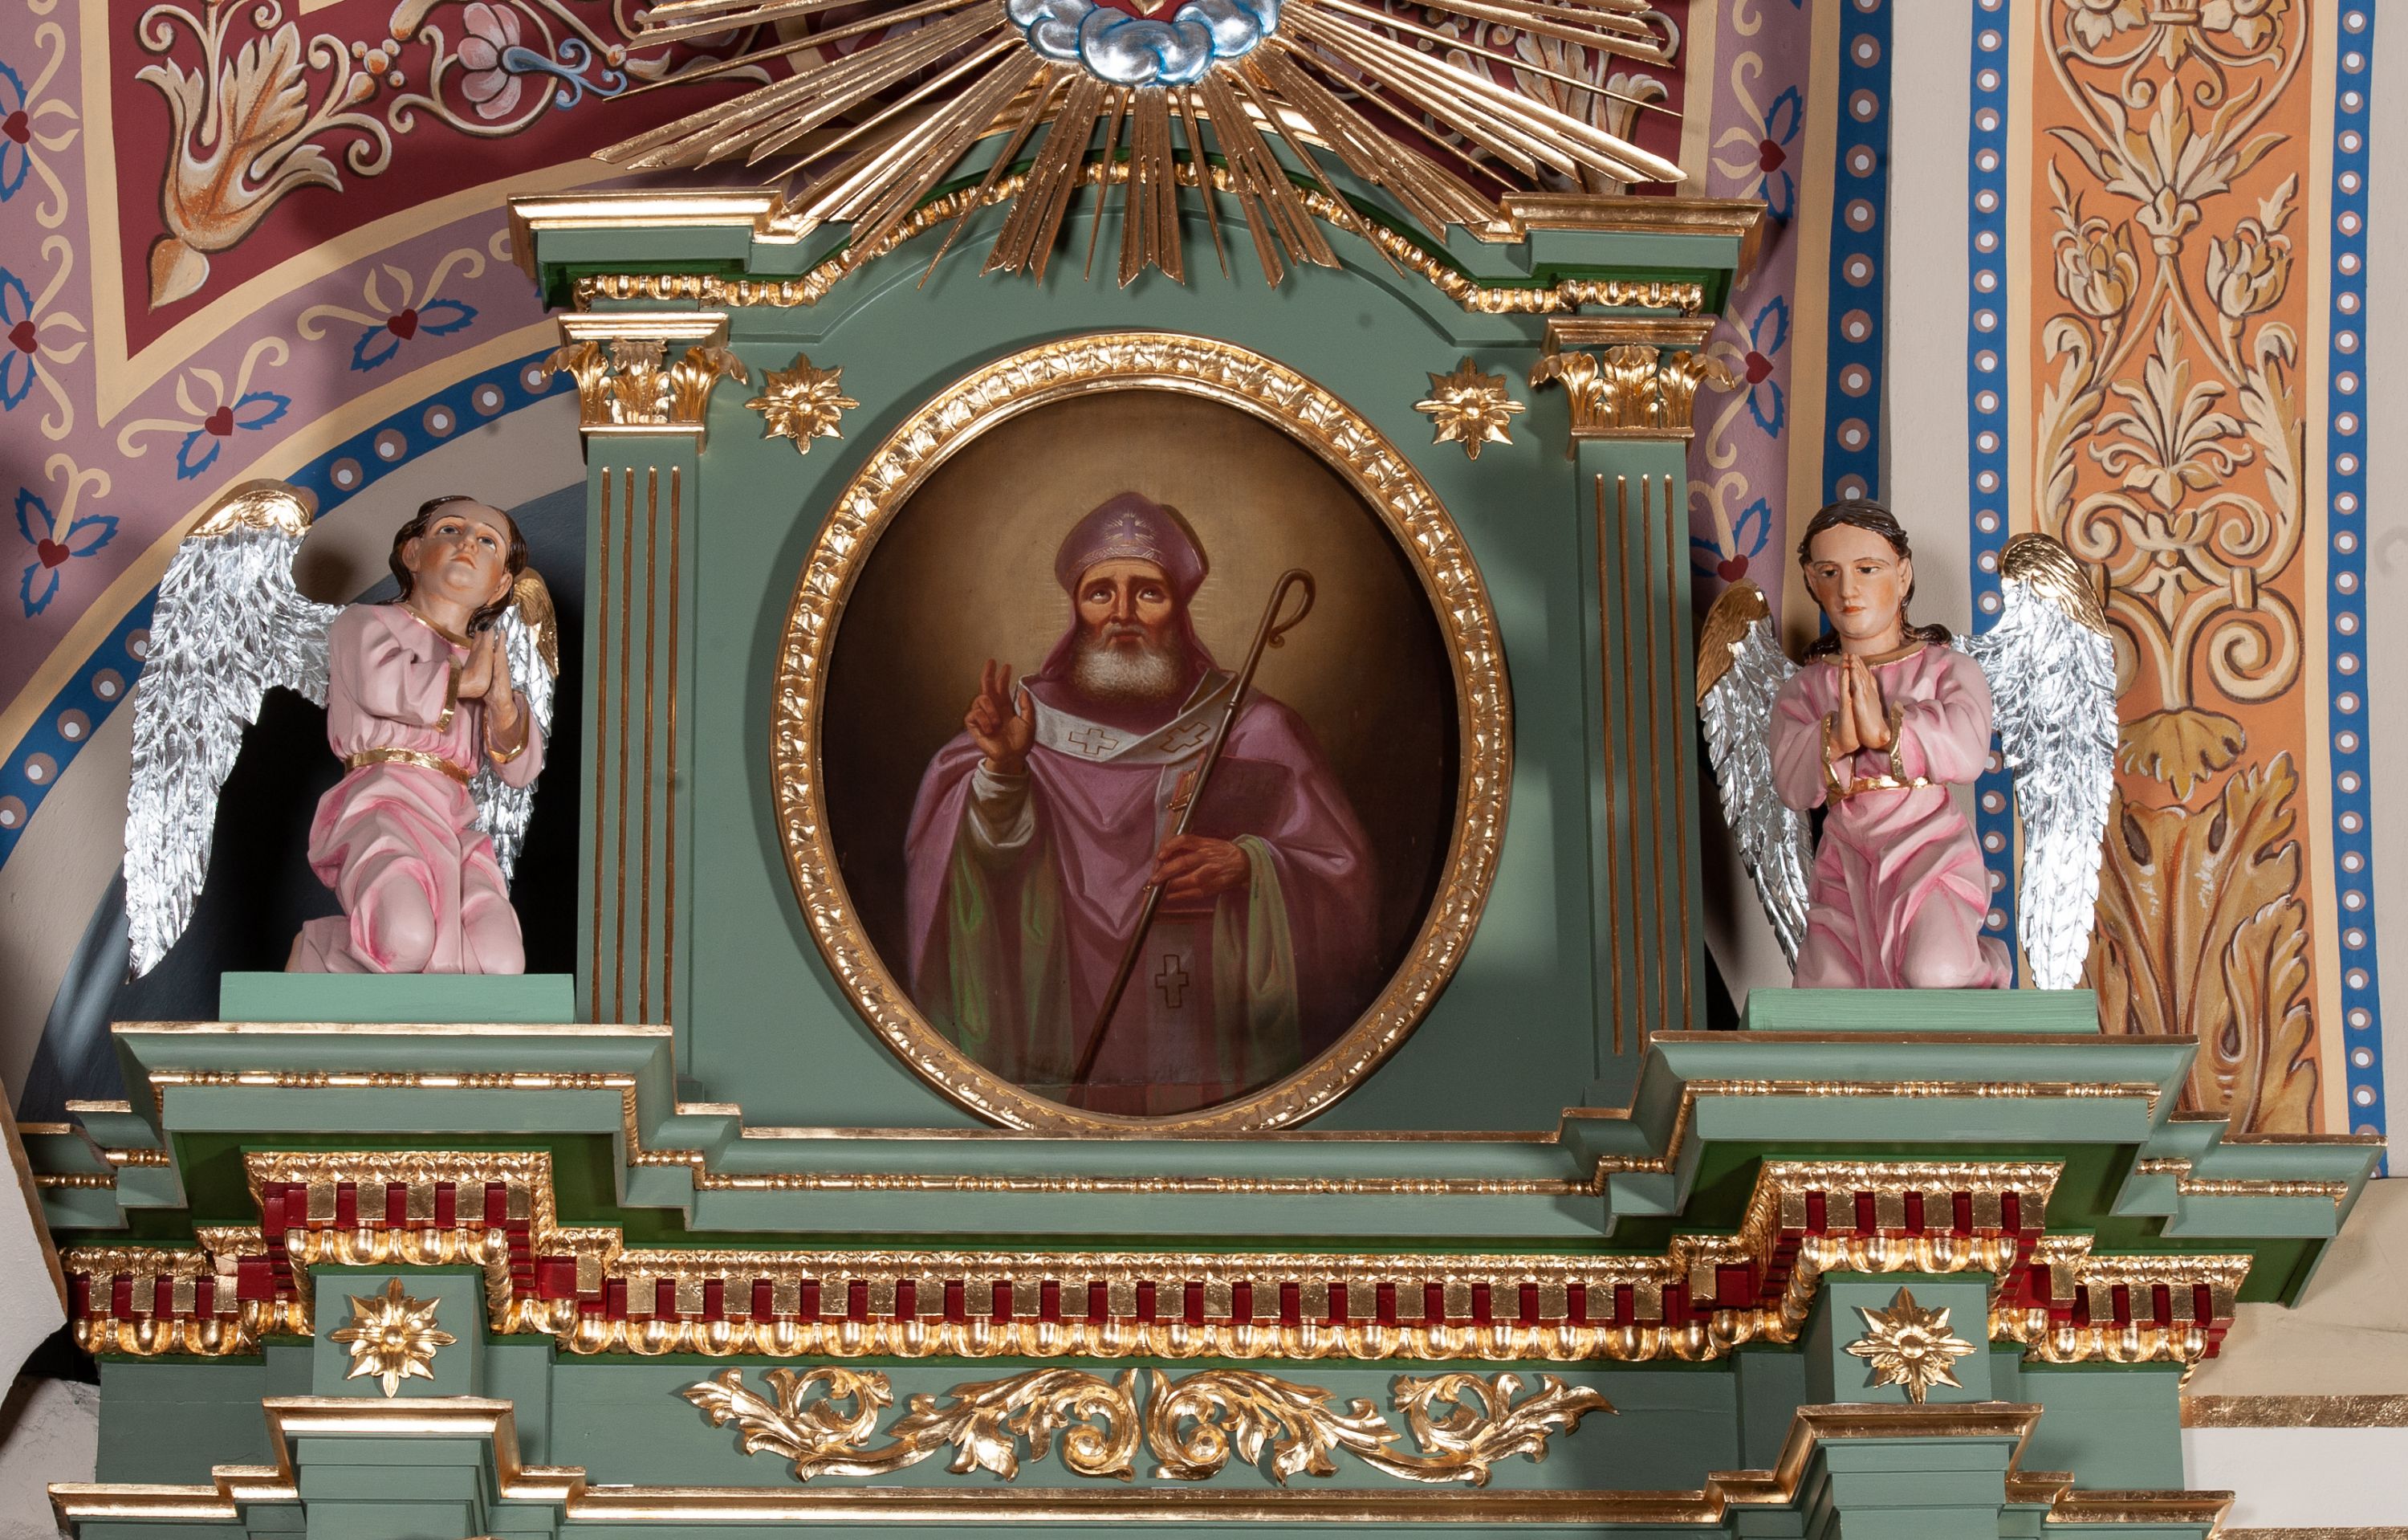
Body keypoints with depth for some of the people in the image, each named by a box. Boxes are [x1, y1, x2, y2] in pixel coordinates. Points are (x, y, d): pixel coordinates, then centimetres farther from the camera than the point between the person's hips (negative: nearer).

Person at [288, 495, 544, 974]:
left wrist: (503, 705, -2)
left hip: (454, 825, 5)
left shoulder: (486, 660, 31)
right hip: (382, 801, -5)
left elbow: (522, 771, 18)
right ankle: (316, 953, -4)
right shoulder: (366, 624, 14)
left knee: (499, 961, -26)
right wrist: (462, 680, 4)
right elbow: (381, 687, -11)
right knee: (405, 938, -36)